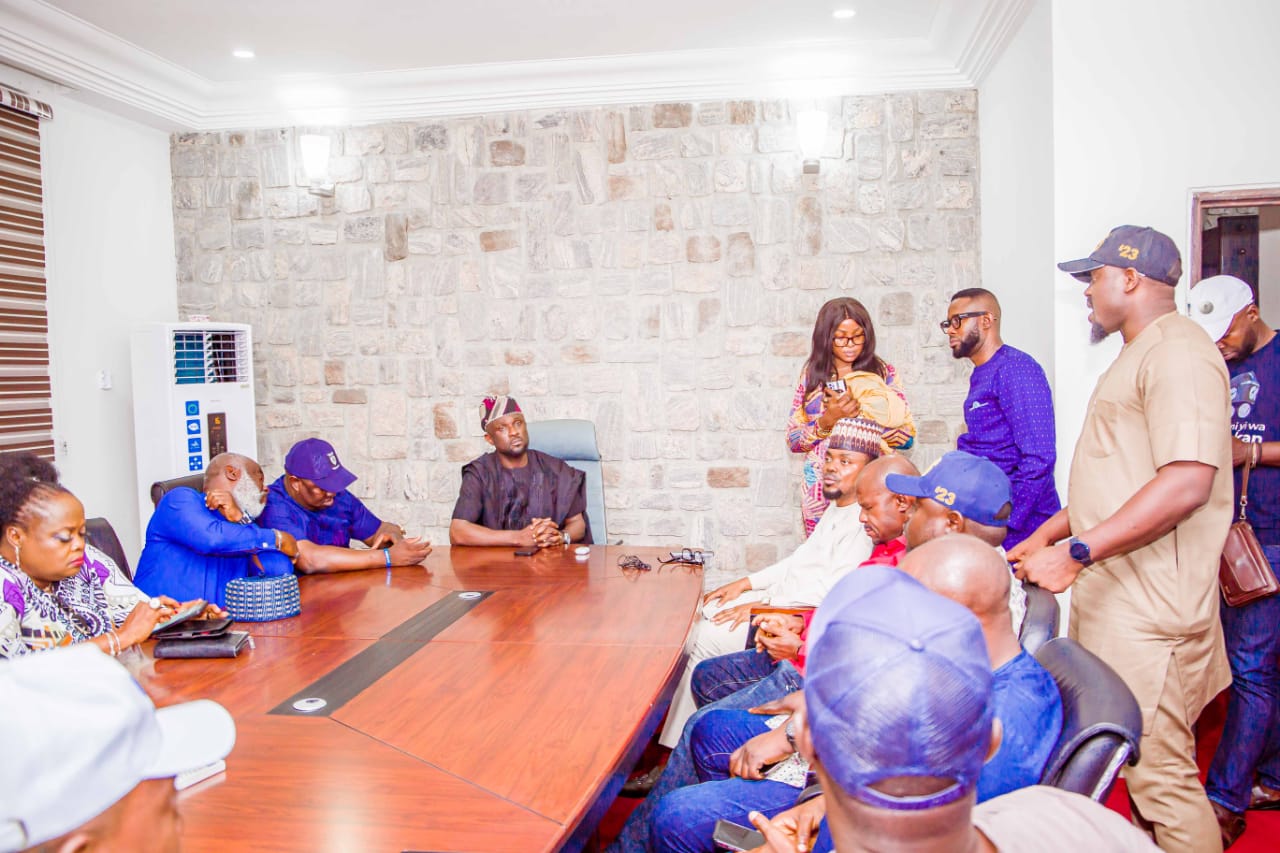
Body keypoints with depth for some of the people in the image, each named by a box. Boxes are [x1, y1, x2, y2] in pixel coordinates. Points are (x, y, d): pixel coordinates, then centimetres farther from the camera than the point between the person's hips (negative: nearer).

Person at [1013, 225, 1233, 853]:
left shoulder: (1177, 351, -14)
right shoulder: (1139, 355, 20)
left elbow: (1187, 483, -26)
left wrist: (1076, 552, -25)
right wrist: (1046, 535, 21)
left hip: (1148, 612, -10)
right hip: (1114, 603, 10)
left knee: (1160, 775, -2)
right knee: (1138, 762, 18)